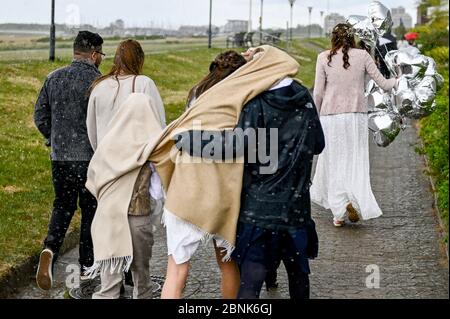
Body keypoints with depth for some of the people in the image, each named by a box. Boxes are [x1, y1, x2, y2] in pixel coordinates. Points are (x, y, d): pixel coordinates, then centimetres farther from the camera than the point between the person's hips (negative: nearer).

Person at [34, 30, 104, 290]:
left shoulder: (53, 78, 5)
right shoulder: (96, 80, -13)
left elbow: (40, 115, 9)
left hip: (59, 156, 5)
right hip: (89, 157, -5)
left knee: (63, 206, 17)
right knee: (91, 210, 10)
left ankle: (51, 249, -8)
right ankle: (87, 266, 18)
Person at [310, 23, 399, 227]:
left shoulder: (324, 58, -3)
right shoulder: (363, 56, 0)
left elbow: (318, 92, -3)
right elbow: (383, 84, 3)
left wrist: (318, 113, 12)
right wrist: (398, 81, 23)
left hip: (331, 115, -1)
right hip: (357, 115, 1)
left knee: (334, 163, 8)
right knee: (356, 161, 10)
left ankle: (338, 212, 7)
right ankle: (354, 200, -12)